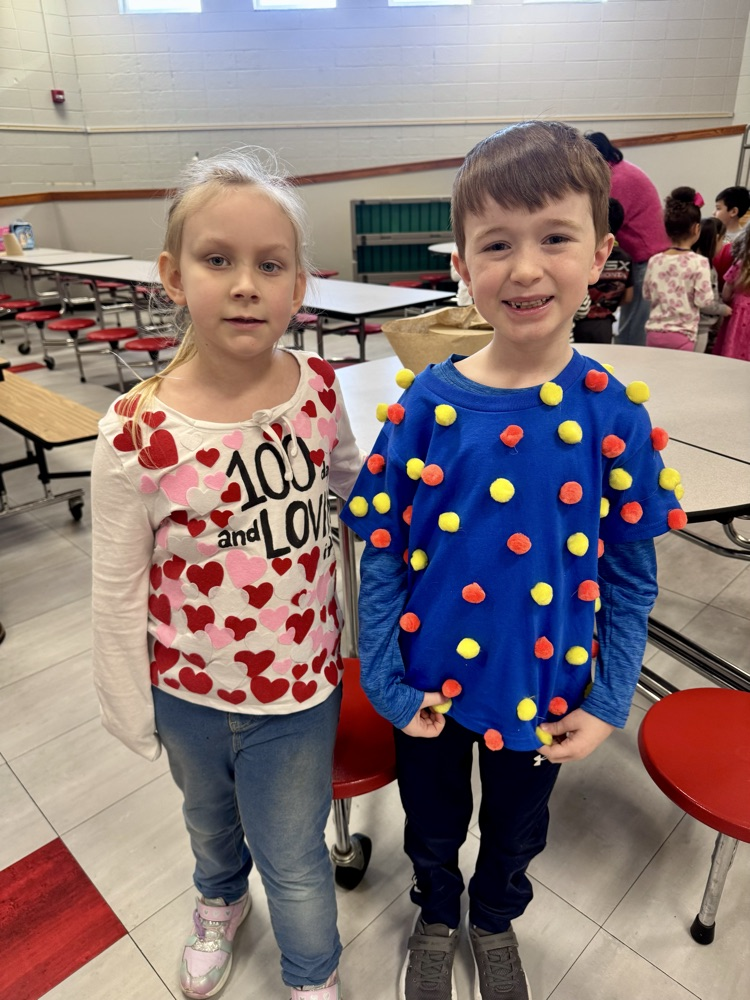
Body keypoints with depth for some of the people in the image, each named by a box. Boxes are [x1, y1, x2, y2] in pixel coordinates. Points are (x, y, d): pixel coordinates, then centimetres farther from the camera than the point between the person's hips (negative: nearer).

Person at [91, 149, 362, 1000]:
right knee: (209, 820, 32)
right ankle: (219, 903, 68)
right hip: (188, 690, 0)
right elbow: (118, 588, -11)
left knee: (294, 861, 20)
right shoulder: (138, 434, -23)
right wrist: (130, 712, -3)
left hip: (298, 683, 0)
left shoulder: (317, 389, -14)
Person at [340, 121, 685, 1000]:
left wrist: (607, 703, -6)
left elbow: (630, 575, -6)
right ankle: (437, 916, 60)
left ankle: (496, 922, 61)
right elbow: (381, 550, -10)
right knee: (433, 820, 26)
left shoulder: (614, 413, -15)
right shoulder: (426, 402, -16)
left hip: (544, 690, 1)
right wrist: (385, 683, -10)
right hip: (430, 685, 0)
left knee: (515, 828, 28)